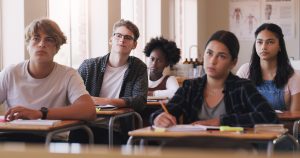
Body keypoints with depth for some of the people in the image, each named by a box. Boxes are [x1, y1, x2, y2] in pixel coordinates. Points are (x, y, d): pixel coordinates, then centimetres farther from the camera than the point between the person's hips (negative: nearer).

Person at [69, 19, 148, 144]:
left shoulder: (138, 68, 9)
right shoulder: (89, 66, 11)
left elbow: (140, 101, -4)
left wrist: (106, 101, -18)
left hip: (117, 132, -1)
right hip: (88, 127, 1)